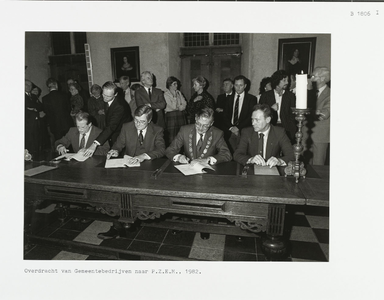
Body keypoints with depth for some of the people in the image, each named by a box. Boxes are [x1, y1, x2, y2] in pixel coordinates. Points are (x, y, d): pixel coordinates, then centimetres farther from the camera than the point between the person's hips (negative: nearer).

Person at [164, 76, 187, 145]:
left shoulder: (178, 92, 15)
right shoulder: (166, 94, -3)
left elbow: (184, 104, 7)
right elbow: (173, 106, -11)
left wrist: (178, 107, -8)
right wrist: (174, 96, -7)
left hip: (181, 115, 5)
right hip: (171, 116, -5)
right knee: (172, 137, -5)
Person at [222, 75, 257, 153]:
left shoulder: (251, 99, 6)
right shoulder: (229, 98, 15)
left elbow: (251, 117, -3)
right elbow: (225, 115, 10)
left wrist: (238, 127, -11)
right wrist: (231, 127, -6)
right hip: (230, 131, 2)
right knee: (231, 154, -11)